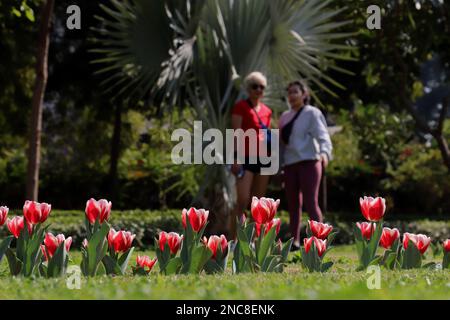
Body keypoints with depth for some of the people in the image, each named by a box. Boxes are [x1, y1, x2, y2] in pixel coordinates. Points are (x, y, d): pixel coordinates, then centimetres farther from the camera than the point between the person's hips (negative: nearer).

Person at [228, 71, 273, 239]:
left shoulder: (267, 111, 16)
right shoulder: (240, 107, -2)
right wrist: (236, 158, -16)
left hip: (263, 159, 6)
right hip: (246, 158, -6)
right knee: (243, 201, -14)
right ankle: (232, 241, -12)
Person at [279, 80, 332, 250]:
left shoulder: (312, 113, -1)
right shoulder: (285, 117, 18)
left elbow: (323, 136, -14)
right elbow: (281, 142, 20)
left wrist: (324, 152, -34)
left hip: (308, 161, -6)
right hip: (290, 164, 6)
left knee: (311, 203, -14)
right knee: (293, 204, 7)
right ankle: (295, 241, 13)